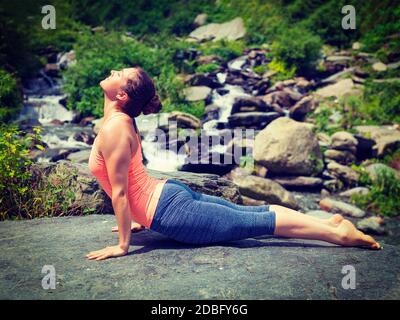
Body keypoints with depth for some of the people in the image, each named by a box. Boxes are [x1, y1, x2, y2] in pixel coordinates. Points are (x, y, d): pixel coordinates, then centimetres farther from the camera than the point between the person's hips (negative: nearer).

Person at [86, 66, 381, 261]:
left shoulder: (113, 129, -19)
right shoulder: (123, 121, 10)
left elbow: (119, 192, -19)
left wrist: (122, 245, -13)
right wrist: (139, 218, 27)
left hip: (171, 210, -9)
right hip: (169, 193, 9)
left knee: (255, 222, -2)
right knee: (252, 213, 13)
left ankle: (339, 233, 6)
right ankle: (328, 222, 19)